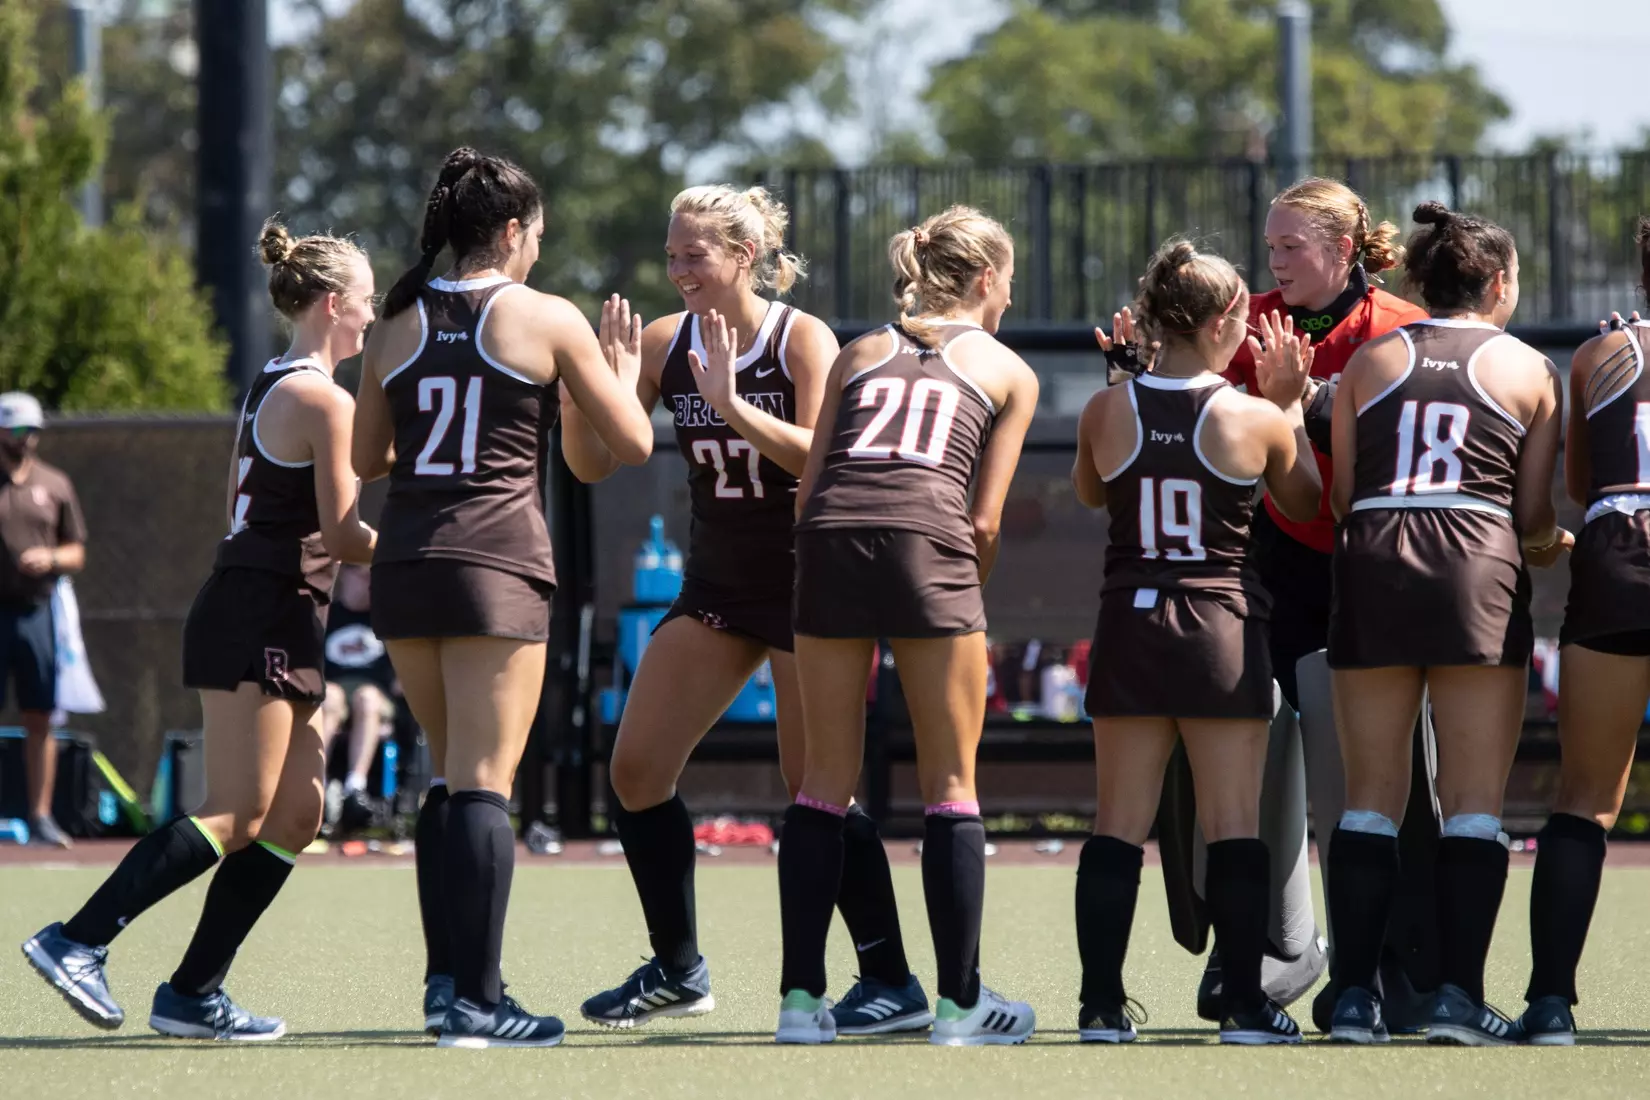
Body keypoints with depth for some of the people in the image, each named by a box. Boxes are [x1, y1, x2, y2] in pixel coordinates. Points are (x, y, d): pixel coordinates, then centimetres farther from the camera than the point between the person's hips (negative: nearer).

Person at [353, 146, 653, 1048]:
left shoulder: (398, 325, 10)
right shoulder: (548, 320, -1)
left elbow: (367, 458, 18)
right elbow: (632, 443, 3)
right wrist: (624, 366, 21)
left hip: (404, 560, 5)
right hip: (497, 565, -5)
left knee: (449, 773, 16)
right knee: (483, 781, -7)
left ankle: (445, 977, 13)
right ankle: (474, 1000, -11)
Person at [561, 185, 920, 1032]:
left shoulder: (803, 340, -13)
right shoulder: (665, 343, 1)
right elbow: (594, 463, 0)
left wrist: (733, 404, -35)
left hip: (803, 582, -6)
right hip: (716, 585, 6)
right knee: (636, 771, 1)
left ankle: (894, 983, -1)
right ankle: (677, 971, 14)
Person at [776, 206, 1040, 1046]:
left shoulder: (858, 355, 26)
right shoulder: (1006, 370, 18)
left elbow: (808, 490, 16)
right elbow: (985, 518, 8)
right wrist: (965, 600, 21)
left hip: (832, 538, 3)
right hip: (927, 540, -3)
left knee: (826, 779, 9)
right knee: (949, 781, 5)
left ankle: (800, 998, 6)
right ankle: (960, 1002, 5)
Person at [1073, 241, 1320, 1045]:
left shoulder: (1107, 412, -3)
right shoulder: (1256, 419, -8)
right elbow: (1305, 503, 10)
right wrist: (1290, 403, 17)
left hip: (1129, 624, 2)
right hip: (1224, 629, -2)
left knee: (1118, 825, 6)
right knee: (1235, 825, 3)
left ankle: (1103, 1005, 3)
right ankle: (1244, 1003, 2)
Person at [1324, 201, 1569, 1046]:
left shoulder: (1370, 360, 15)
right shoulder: (1529, 371, 9)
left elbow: (1340, 495, 9)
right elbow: (1534, 515, 8)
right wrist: (1554, 544, 30)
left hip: (1372, 565, 2)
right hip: (1479, 569, -2)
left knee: (1370, 795, 6)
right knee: (1474, 800, 0)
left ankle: (1354, 993, 0)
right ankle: (1458, 992, -8)